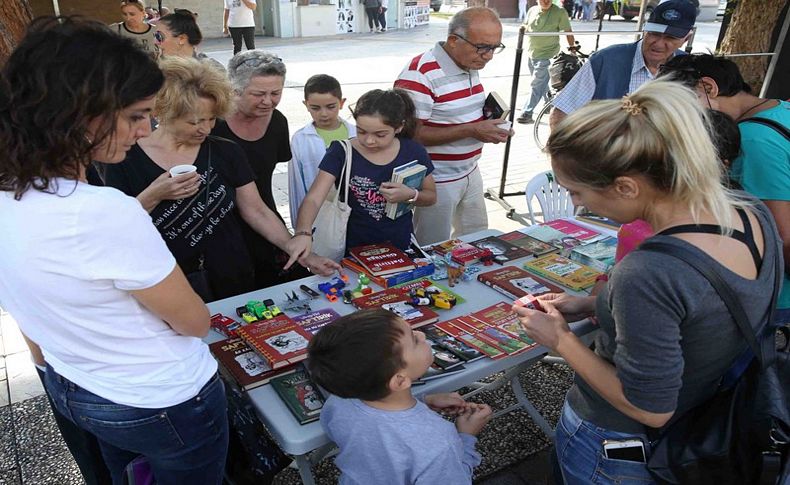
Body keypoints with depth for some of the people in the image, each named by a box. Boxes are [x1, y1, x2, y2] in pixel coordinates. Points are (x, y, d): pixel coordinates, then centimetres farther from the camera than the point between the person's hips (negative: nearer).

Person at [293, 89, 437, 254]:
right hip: (353, 249, -1)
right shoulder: (341, 152, -10)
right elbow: (313, 199, -18)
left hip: (400, 246, 2)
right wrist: (303, 233, -37)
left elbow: (431, 196, 9)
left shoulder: (413, 152, -4)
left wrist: (411, 195, -13)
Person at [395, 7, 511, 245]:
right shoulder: (420, 74, -23)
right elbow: (410, 133, -26)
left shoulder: (470, 65, 5)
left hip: (470, 172, 8)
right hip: (436, 181, -8)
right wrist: (472, 130, -26)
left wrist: (488, 123, -3)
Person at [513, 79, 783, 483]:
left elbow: (651, 409, -27)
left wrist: (560, 340, -18)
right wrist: (591, 305, -2)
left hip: (615, 447, -7)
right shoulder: (753, 212, -13)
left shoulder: (647, 273, -39)